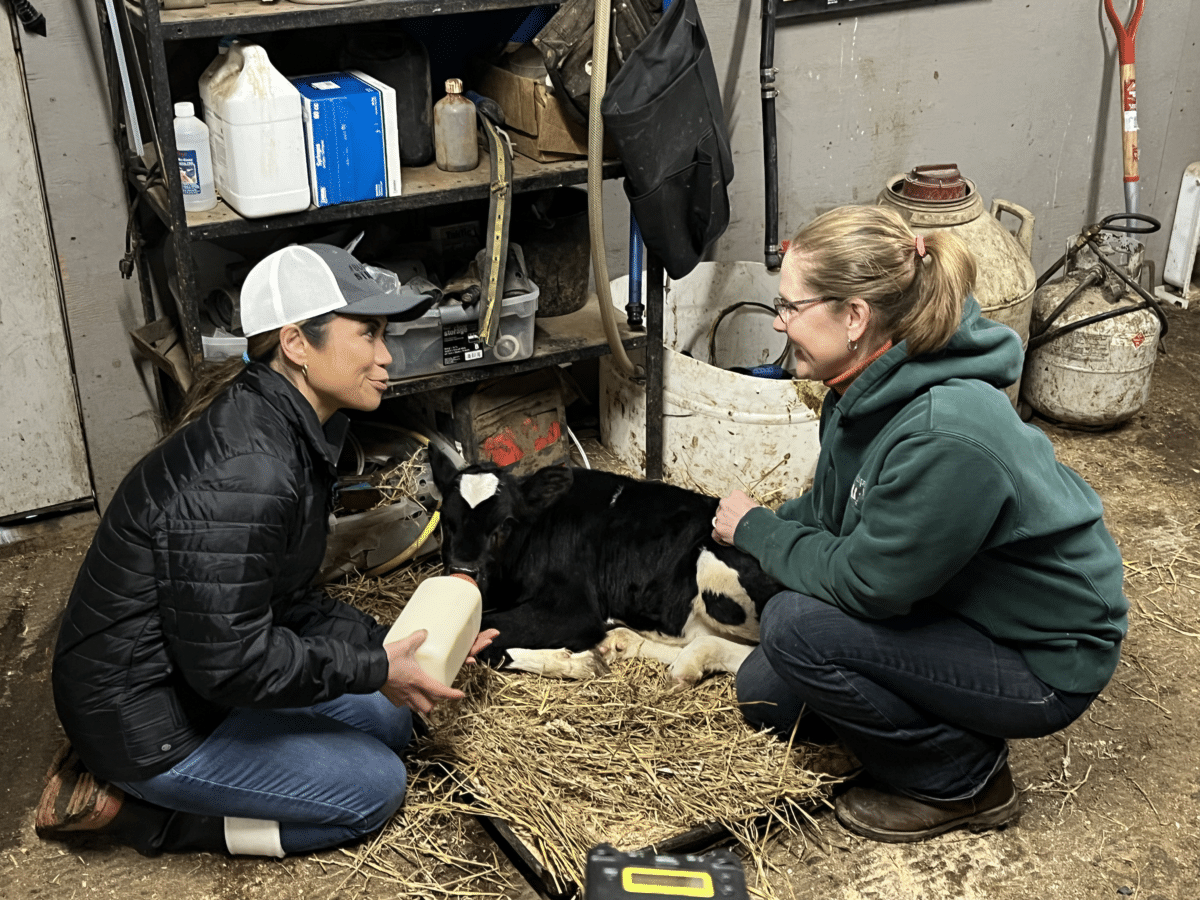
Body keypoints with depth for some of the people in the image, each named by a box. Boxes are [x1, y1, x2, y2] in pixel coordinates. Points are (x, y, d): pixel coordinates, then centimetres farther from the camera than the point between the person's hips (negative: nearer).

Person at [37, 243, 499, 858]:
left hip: (194, 666, 10)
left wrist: (386, 645, -4)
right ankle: (131, 805, 2)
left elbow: (290, 601, 7)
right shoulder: (242, 473, -31)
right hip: (143, 720, -10)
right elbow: (230, 659, -28)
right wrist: (374, 668, -19)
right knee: (375, 786, -1)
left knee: (389, 720, 16)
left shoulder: (296, 435, 1)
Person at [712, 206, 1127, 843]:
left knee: (797, 627, -24)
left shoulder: (944, 435, -36)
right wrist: (761, 528, -4)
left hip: (1043, 663, -8)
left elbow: (864, 581, -26)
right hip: (961, 607, 9)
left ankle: (962, 781, -3)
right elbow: (831, 507, 10)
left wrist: (756, 530, -13)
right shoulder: (872, 389, -7)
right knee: (766, 695, 5)